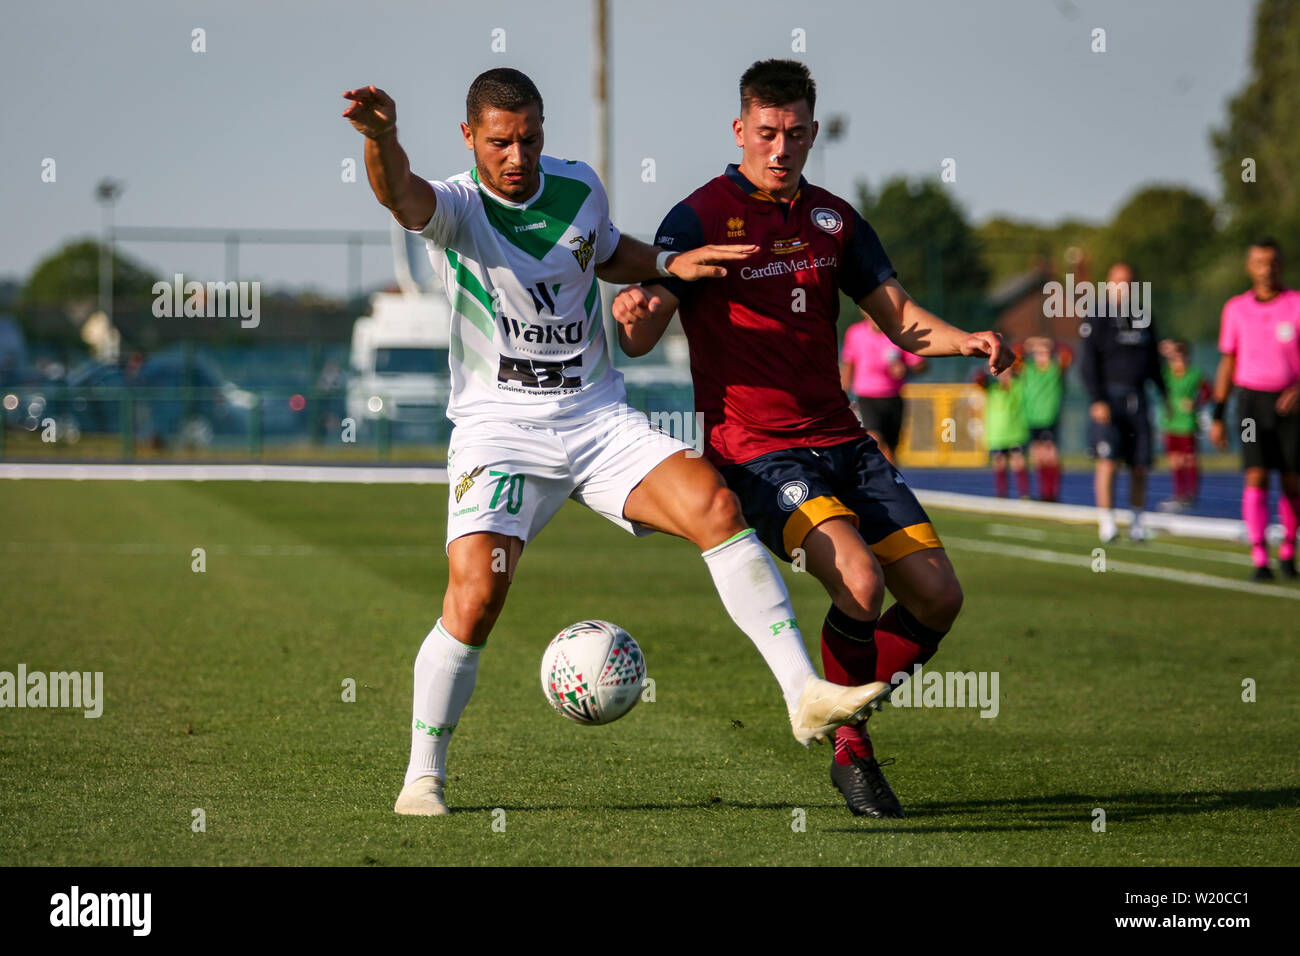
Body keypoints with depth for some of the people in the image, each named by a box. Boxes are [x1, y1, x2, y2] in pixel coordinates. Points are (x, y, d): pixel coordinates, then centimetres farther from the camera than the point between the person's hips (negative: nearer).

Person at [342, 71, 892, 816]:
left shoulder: (579, 188, 4)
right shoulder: (456, 208, -11)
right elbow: (401, 195, -36)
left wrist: (668, 265, 7)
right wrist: (382, 139, -59)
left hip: (600, 419, 3)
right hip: (500, 429, -3)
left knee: (715, 505, -19)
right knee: (475, 595, -20)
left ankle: (806, 696, -19)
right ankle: (424, 776, 0)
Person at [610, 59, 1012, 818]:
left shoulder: (832, 218, 13)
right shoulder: (701, 219, -5)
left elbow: (900, 320, 12)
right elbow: (639, 341, -12)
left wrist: (967, 340, -8)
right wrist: (636, 309, -37)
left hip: (842, 441, 6)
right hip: (757, 450, -6)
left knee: (938, 597, -2)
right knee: (861, 580, -27)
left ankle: (849, 712, 19)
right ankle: (851, 750, -6)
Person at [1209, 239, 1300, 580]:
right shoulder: (1236, 309, 7)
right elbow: (1228, 364, 13)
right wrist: (1217, 418, 10)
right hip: (1251, 401, 1)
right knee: (1256, 478, -12)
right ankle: (1259, 560, -14)